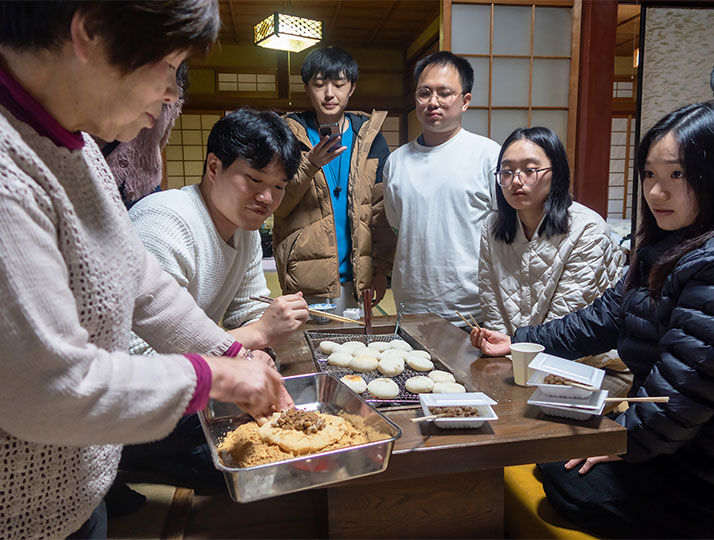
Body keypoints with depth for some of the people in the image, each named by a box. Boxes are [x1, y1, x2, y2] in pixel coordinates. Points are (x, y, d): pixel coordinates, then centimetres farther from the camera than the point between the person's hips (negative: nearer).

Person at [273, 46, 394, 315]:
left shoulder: (370, 138, 7)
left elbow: (382, 210, 6)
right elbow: (277, 207, -3)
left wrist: (382, 269, 1)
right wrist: (310, 166, -18)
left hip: (355, 276, 2)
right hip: (306, 278, -2)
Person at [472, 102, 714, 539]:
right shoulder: (664, 252, 5)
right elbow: (606, 317, 11)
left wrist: (625, 439, -14)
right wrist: (518, 341, 8)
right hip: (664, 442, 9)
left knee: (565, 479, -6)